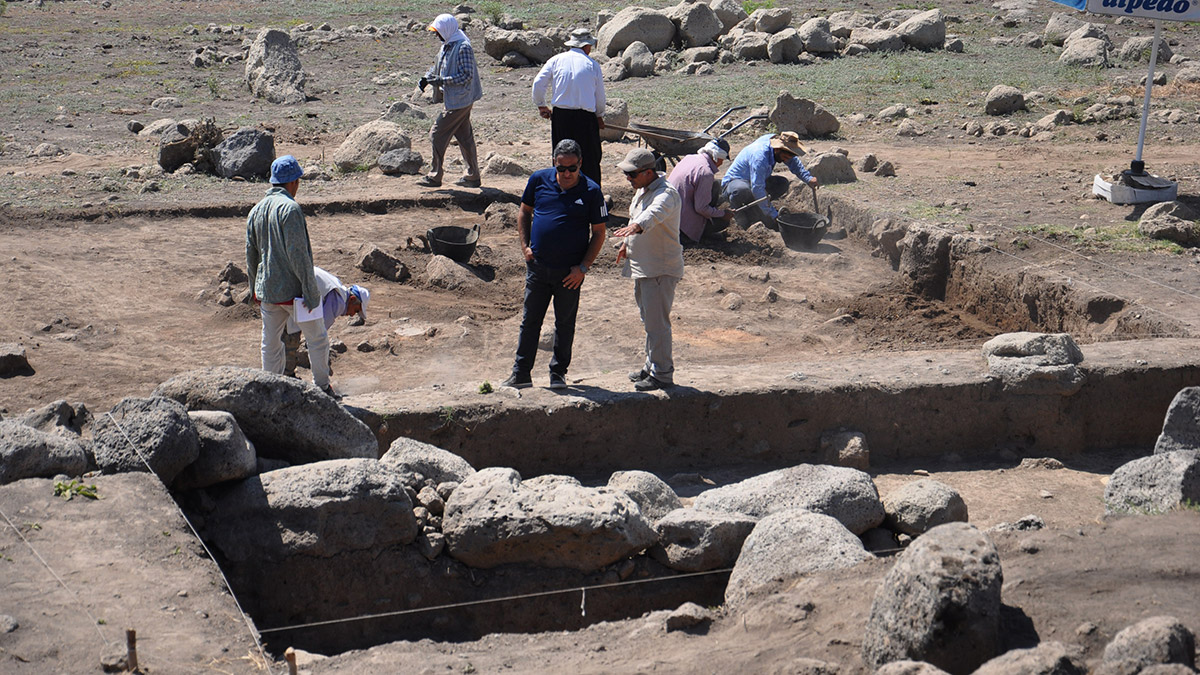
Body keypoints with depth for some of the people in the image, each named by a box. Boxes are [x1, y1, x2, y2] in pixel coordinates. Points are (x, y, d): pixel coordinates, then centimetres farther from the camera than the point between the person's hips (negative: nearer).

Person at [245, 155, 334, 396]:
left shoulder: (255, 211, 7)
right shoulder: (290, 209, -17)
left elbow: (251, 256, 13)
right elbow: (298, 255, -20)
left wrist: (255, 290, 23)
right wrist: (311, 292, -16)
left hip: (267, 291, 7)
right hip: (293, 290, -6)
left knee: (270, 344, 13)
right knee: (317, 339, 11)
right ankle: (321, 387, 21)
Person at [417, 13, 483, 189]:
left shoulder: (463, 47, -19)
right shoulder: (447, 46, 11)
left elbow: (466, 76, -23)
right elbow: (438, 66, 23)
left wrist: (441, 81, -23)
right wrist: (427, 78, 4)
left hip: (458, 101, -10)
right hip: (456, 100, 10)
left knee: (438, 135, -5)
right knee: (464, 137, 13)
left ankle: (434, 177, 1)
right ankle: (472, 176, 20)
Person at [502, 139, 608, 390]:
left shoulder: (591, 191, -7)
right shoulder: (539, 180, 0)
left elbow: (598, 233, -2)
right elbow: (524, 212, 14)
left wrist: (584, 267, -9)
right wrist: (525, 246, 2)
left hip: (570, 272, -2)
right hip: (537, 266, 2)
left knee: (565, 323, 10)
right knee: (530, 320, 8)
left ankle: (558, 373, 23)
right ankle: (521, 373, 16)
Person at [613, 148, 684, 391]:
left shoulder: (666, 193, -22)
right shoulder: (642, 189, 10)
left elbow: (654, 213, -44)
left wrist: (635, 226, -62)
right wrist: (627, 243, 38)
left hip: (661, 269, -10)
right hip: (642, 266, 10)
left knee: (656, 323, -7)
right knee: (648, 319, 19)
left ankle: (662, 374, 1)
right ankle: (651, 366, 31)